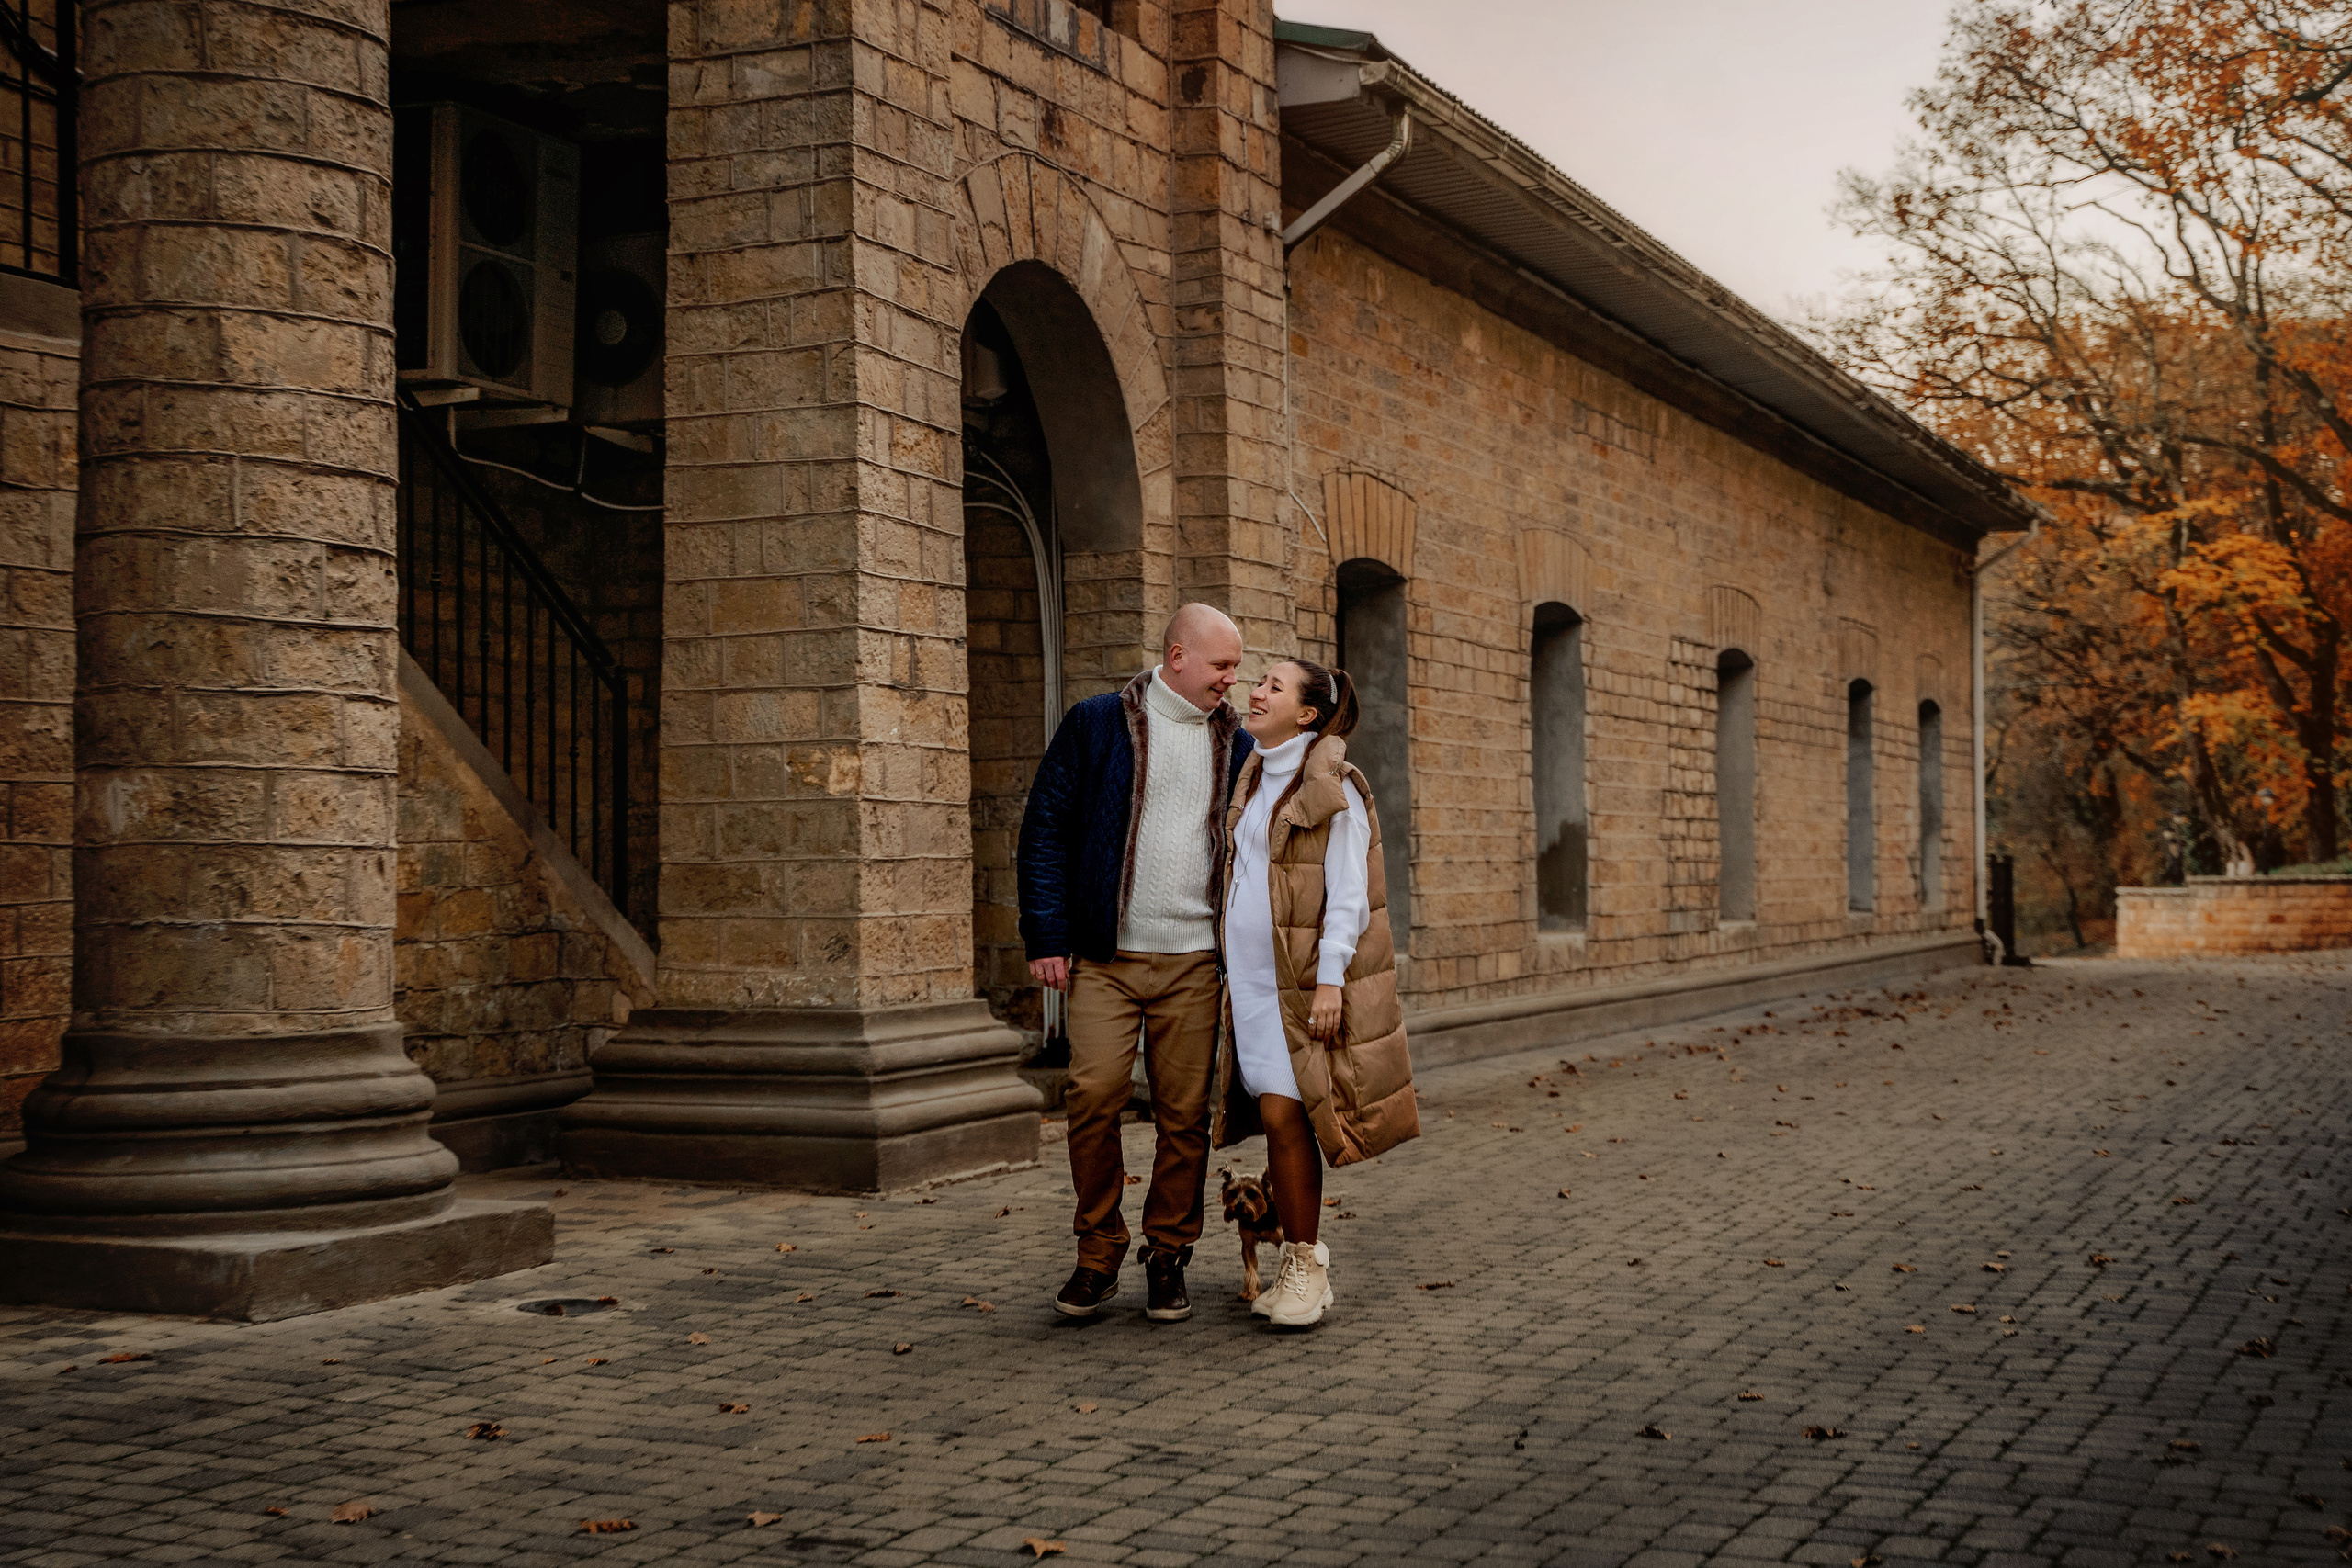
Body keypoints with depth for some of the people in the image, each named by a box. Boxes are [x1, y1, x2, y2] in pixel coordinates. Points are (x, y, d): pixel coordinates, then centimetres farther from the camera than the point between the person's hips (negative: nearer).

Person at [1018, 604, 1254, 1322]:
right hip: (1104, 957, -2)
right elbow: (1045, 827, 1)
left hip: (1194, 960, 2)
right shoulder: (1097, 724, 2)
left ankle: (1168, 1257, 17)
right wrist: (1045, 936, -6)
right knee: (1093, 1095, -10)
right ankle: (1098, 1254, 7)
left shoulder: (1235, 744, 11)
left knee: (1185, 1113, 2)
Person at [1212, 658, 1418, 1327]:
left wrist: (1330, 979, -18)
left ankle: (1305, 1267, -2)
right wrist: (1235, 972, 17)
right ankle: (1301, 1265, 13)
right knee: (1276, 1120, 6)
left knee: (1284, 1115, -12)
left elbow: (1347, 891, -12)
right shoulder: (1255, 779, 15)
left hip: (1306, 978, -7)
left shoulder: (1334, 787, -8)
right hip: (1254, 976, 7)